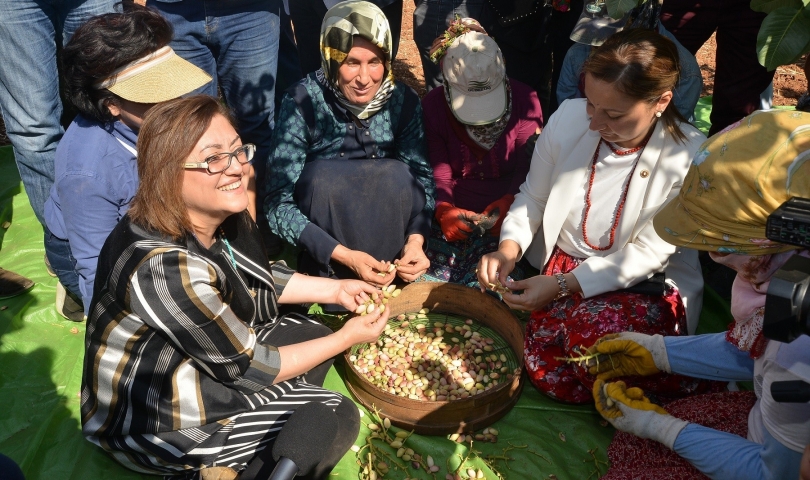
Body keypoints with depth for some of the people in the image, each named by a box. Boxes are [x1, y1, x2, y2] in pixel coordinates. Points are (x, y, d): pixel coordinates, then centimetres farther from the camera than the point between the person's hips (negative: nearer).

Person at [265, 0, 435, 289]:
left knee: (396, 174, -27)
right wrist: (344, 255, -35)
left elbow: (422, 177, -11)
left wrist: (416, 239, -31)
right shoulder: (303, 102, -21)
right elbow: (278, 203, -25)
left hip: (385, 223, 2)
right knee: (321, 176, -31)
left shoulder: (403, 101, -12)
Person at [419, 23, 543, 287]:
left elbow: (528, 168, -8)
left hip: (507, 213, -1)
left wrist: (509, 202, -28)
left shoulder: (524, 99, -6)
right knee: (424, 281, -14)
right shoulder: (432, 106, -4)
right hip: (456, 214, 2)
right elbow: (438, 173, -8)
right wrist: (444, 210, -29)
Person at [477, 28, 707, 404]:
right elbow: (533, 196, 3)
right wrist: (508, 248, -15)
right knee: (547, 373, -20)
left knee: (592, 327, -35)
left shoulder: (690, 158, -18)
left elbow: (646, 255, -16)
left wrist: (561, 285, -24)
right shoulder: (569, 117, -10)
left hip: (644, 286, -2)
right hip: (560, 268, 3)